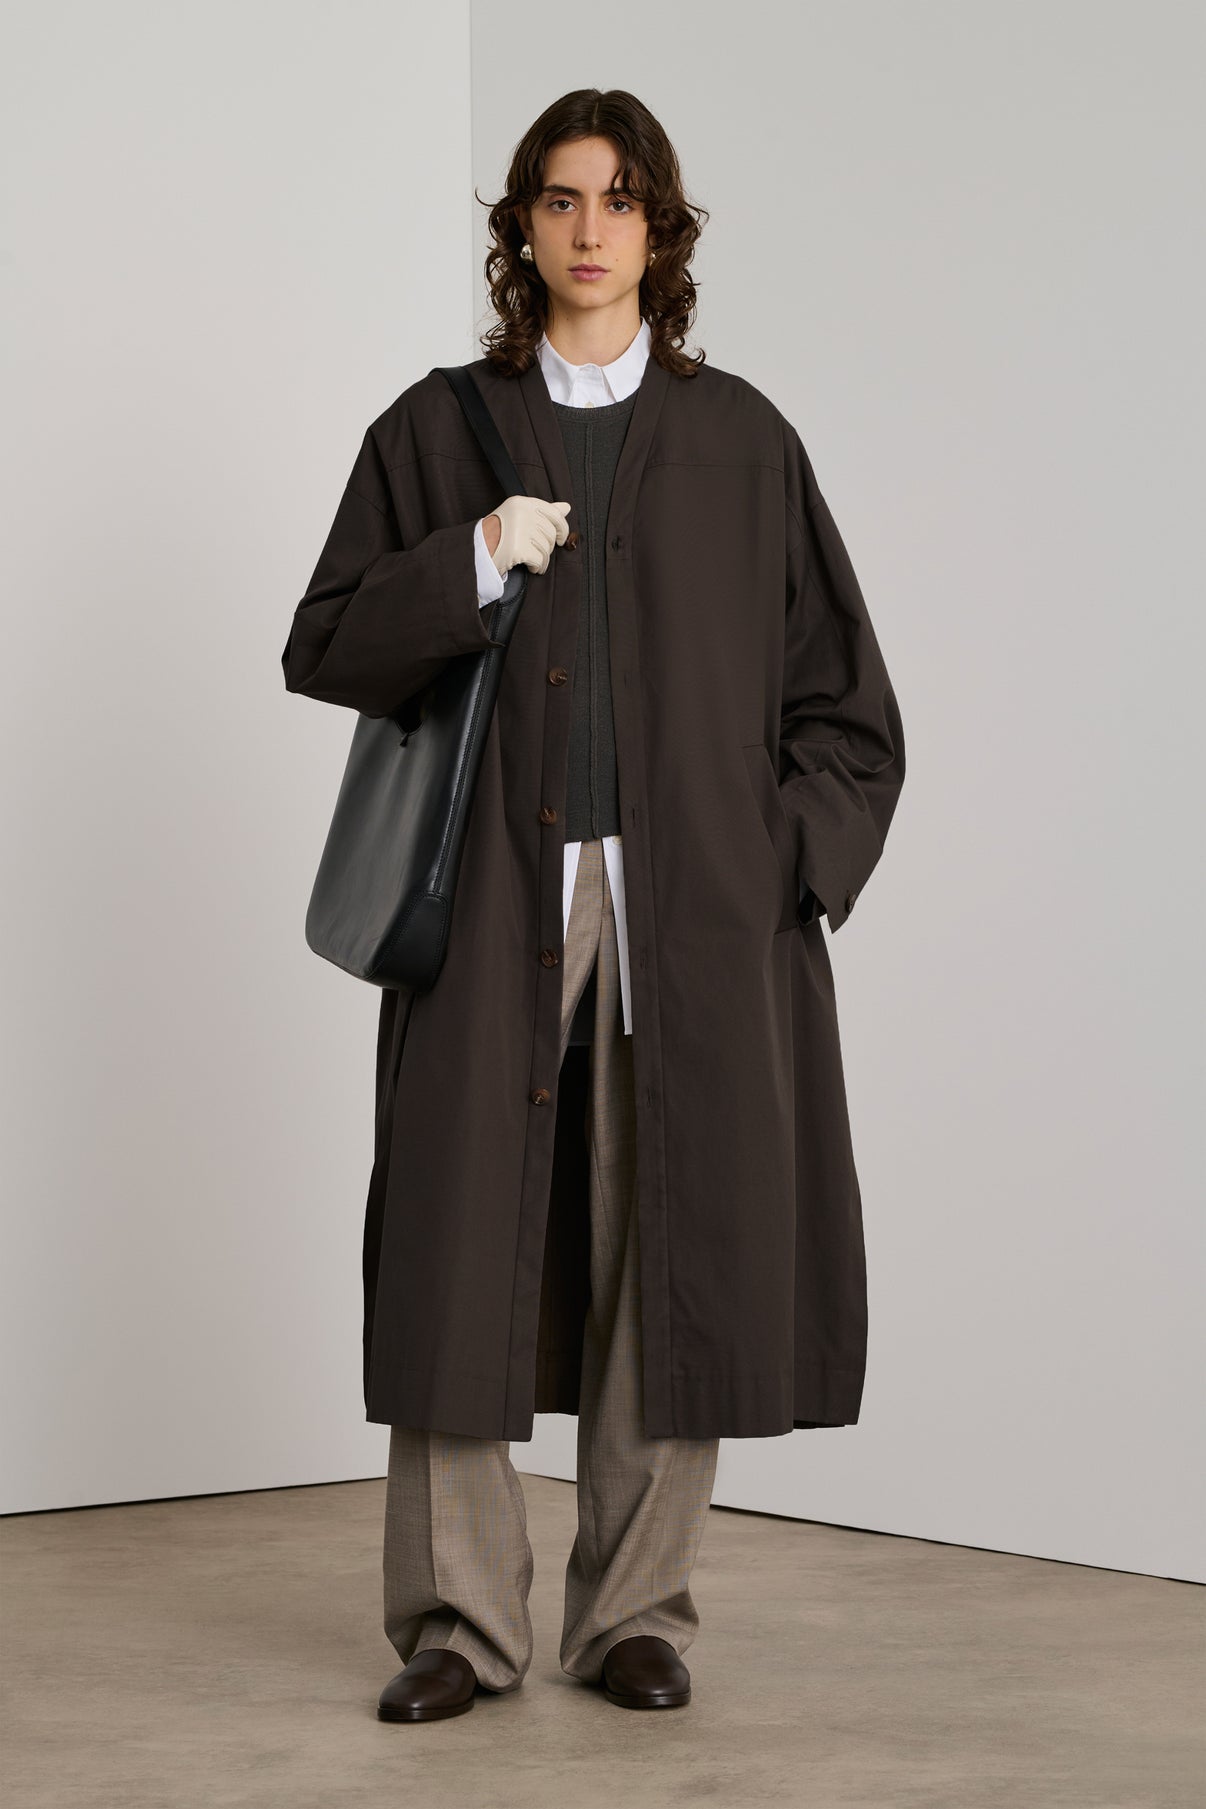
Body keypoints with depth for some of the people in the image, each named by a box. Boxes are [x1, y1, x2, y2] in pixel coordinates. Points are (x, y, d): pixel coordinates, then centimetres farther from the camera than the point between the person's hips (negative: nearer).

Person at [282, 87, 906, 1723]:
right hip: (495, 903, 0)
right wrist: (471, 560, -11)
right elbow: (324, 650, 4)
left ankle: (637, 1611, 13)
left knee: (676, 1253, 1)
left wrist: (782, 867, -2)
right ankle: (464, 1618, 7)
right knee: (463, 1249, -3)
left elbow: (846, 704, 9)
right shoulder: (437, 430, 8)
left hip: (691, 908, 0)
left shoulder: (741, 441, 8)